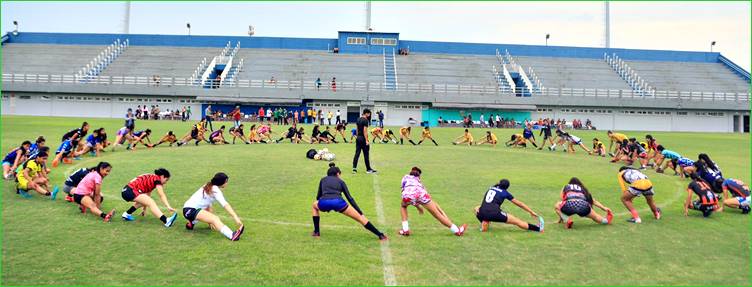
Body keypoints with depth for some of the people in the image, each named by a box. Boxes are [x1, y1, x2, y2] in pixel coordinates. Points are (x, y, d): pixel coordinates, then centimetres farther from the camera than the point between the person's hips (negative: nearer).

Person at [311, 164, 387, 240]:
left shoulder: (323, 179, 31)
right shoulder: (340, 181, 26)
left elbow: (318, 196, 31)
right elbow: (350, 198, 18)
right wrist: (361, 213, 17)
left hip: (323, 203, 1)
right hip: (338, 202, -1)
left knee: (315, 205, 38)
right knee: (360, 218, 10)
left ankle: (316, 232, 32)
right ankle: (380, 235, 5)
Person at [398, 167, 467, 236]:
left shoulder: (405, 177, 37)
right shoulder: (418, 181, 38)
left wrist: (418, 207, 40)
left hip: (408, 194, -1)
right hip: (420, 194, 1)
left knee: (403, 206, 35)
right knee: (437, 214, 14)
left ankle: (405, 230, 25)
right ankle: (457, 231, 20)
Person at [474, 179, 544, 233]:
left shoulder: (490, 189, 26)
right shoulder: (505, 193, 17)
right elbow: (519, 204, 25)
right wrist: (532, 212, 33)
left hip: (482, 213, 2)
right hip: (494, 213, -2)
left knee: (477, 209, 35)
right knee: (517, 221, 11)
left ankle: (484, 223, 15)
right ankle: (538, 228, 12)